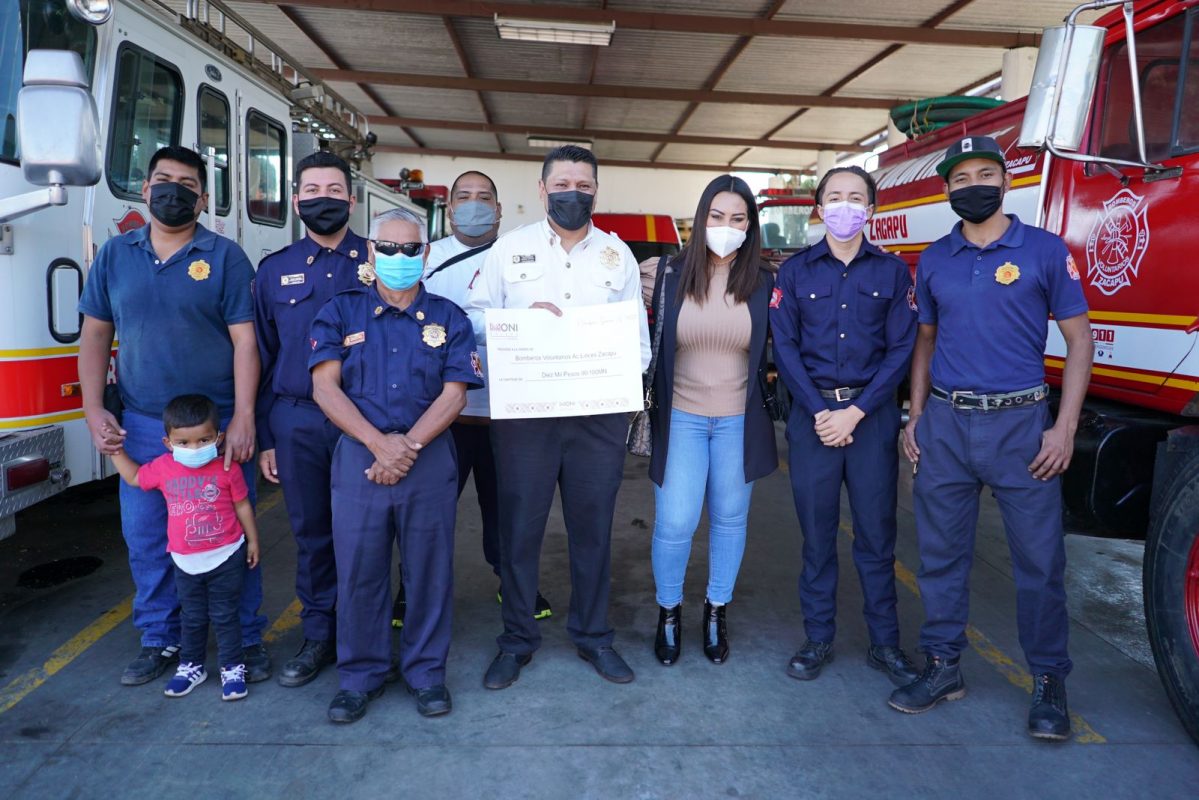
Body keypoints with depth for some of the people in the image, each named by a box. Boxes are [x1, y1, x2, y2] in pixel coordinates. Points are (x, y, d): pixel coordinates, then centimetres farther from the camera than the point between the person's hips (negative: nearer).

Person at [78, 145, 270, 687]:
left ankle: (246, 640, 18)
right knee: (146, 538, 10)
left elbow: (244, 340, -7)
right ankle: (159, 640, 27)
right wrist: (94, 410, 0)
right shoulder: (115, 254, 9)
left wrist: (242, 417, -14)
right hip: (141, 428, 4)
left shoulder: (225, 256, -1)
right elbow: (95, 335, 10)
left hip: (218, 424, -3)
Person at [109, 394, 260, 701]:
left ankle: (232, 668, 21)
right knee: (192, 618, 19)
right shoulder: (163, 468, -5)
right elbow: (134, 477, 17)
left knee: (225, 616, 7)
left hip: (226, 558, -3)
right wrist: (116, 450, 9)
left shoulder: (227, 469, -14)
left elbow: (242, 506, -3)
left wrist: (252, 541, 3)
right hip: (185, 561, 3)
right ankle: (191, 666, 36)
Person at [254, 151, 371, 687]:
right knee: (311, 532, 10)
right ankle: (319, 636, 25)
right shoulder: (273, 271, 9)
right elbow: (261, 357, 10)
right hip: (296, 421, 2)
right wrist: (263, 438, 7)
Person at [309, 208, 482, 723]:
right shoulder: (340, 313, 8)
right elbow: (325, 387, -2)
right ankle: (360, 675, 24)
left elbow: (453, 394, 0)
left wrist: (408, 446, -12)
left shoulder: (448, 318, 8)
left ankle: (426, 671, 23)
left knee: (429, 569, 7)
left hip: (430, 460, 0)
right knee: (358, 571, 6)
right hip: (358, 457, 0)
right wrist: (378, 443, -13)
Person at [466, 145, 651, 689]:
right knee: (519, 526, 6)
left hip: (599, 414, 1)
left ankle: (593, 635, 28)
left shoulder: (618, 254, 10)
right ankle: (516, 639, 24)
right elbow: (474, 318, 4)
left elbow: (639, 335, 10)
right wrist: (523, 318, -13)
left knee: (593, 527, 10)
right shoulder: (509, 248, 6)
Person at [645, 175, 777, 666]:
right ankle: (668, 612, 21)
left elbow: (773, 353, 7)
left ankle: (716, 612, 31)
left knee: (730, 519, 11)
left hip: (739, 420, 1)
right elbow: (654, 344, 4)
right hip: (681, 417, -1)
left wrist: (767, 413, 3)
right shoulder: (672, 274, -2)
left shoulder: (763, 283, -1)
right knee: (674, 523, -3)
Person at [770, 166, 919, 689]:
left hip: (872, 413, 0)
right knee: (817, 532, 6)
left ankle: (885, 643, 18)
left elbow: (900, 350, -1)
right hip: (812, 412, 0)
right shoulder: (795, 271, 5)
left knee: (876, 532, 5)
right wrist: (820, 412, -10)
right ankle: (818, 639, 18)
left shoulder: (891, 271, 5)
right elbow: (784, 348, -1)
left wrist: (855, 412, -11)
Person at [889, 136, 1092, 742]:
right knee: (941, 554, 9)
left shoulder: (1045, 251, 0)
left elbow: (1078, 339, 0)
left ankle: (1048, 682, 21)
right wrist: (916, 417, 9)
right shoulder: (934, 260, 10)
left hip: (1020, 423, -3)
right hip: (945, 424, 3)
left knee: (1039, 559, 3)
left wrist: (1064, 429, -8)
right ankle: (943, 667, 23)